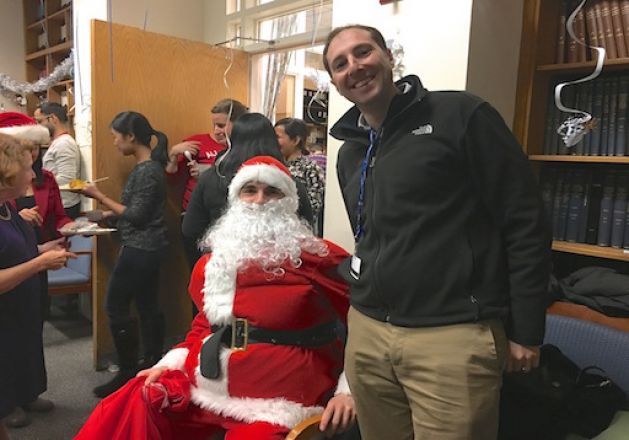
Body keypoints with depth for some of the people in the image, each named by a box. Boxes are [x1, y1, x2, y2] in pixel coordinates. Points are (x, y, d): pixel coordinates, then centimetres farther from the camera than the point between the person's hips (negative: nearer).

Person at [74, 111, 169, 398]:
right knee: (147, 307, 14)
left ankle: (128, 373, 11)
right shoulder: (147, 166, 11)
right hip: (146, 248, 10)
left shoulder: (147, 171, -18)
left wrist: (99, 197, -12)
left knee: (115, 307, 0)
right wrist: (107, 214, 8)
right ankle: (152, 368, 24)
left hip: (141, 249, -10)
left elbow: (137, 216, -18)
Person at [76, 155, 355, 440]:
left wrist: (348, 391, -13)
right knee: (129, 408, -11)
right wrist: (168, 364, 8)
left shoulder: (320, 258, -5)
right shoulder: (215, 261, 14)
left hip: (276, 398, -4)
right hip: (203, 384, 5)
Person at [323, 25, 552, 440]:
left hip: (452, 335, -6)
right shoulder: (349, 154, 13)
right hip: (367, 332, 6)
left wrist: (526, 330, -7)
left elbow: (525, 221, -8)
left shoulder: (459, 115, -7)